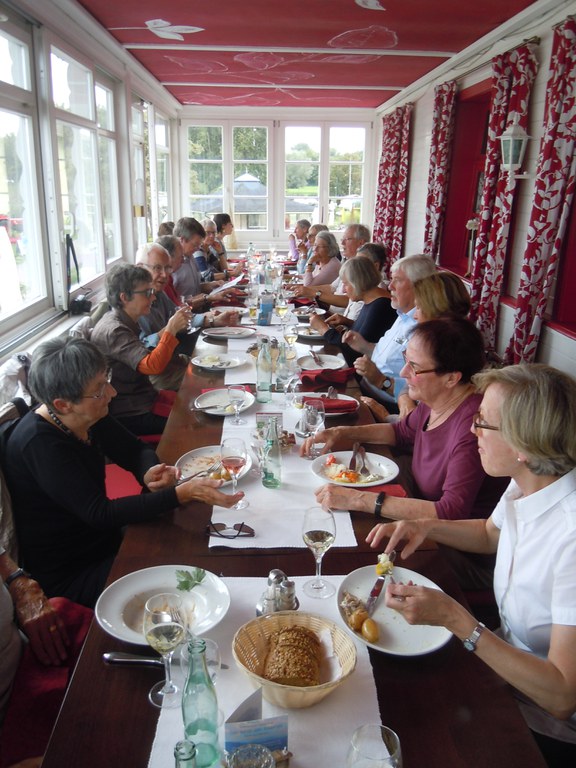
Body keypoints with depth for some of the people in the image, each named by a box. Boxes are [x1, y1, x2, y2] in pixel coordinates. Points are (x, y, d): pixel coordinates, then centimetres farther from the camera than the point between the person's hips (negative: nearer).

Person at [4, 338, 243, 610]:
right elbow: (99, 514, -31)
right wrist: (183, 493, -38)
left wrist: (149, 472, -19)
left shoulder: (89, 415, -6)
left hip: (105, 542, 7)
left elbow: (135, 450, 6)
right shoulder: (39, 444, -28)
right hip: (67, 575, -7)